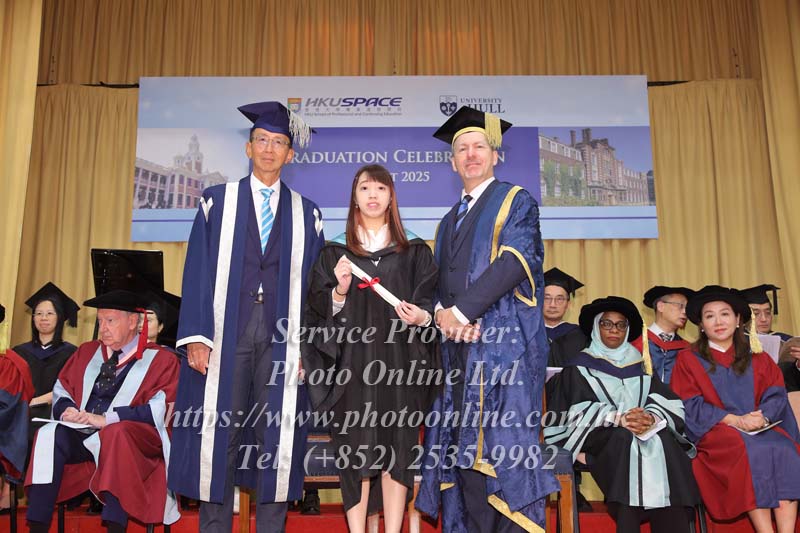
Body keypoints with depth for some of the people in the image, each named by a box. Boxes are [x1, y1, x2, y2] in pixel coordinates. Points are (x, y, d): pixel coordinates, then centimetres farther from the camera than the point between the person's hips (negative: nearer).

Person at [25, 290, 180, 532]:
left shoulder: (160, 360, 4)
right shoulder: (87, 352, 21)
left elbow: (160, 409, -9)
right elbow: (61, 390, 19)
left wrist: (106, 419, -18)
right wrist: (67, 410, -5)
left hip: (132, 440, -5)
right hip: (81, 437, 5)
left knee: (115, 434, -36)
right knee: (49, 434, -24)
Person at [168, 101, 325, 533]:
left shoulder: (306, 214, 11)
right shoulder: (217, 202, 9)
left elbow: (313, 283, 8)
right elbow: (198, 271, 3)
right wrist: (196, 337, -7)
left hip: (282, 340, 1)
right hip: (225, 336, 0)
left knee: (276, 439, 3)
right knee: (218, 433, 1)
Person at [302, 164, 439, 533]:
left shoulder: (415, 252, 11)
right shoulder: (334, 253, 10)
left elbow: (431, 301, 8)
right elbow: (318, 312, 7)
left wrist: (422, 316, -14)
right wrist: (339, 291, -13)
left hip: (399, 364, 0)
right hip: (352, 364, 0)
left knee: (396, 448, 0)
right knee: (355, 451, -1)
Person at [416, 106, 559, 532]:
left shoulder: (516, 202, 6)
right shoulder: (448, 222, 25)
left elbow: (515, 261, -10)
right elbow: (438, 281, 17)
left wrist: (461, 309, -16)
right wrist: (442, 312, -6)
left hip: (503, 342, -6)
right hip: (457, 346, 6)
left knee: (503, 446, -8)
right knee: (463, 450, 3)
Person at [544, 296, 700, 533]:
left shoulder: (639, 364, 19)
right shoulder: (580, 366, 9)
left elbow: (668, 403, 6)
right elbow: (577, 410, -5)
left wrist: (650, 418, -16)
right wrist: (618, 418, -18)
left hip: (647, 431, 3)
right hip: (600, 438, -3)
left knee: (663, 439, -26)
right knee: (625, 438, -32)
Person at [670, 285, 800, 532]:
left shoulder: (758, 359, 19)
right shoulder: (688, 359, 9)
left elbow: (776, 394, 7)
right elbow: (690, 406, -2)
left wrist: (763, 416, -15)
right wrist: (733, 420, -14)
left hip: (761, 428, 3)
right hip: (713, 432, -3)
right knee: (750, 451, -33)